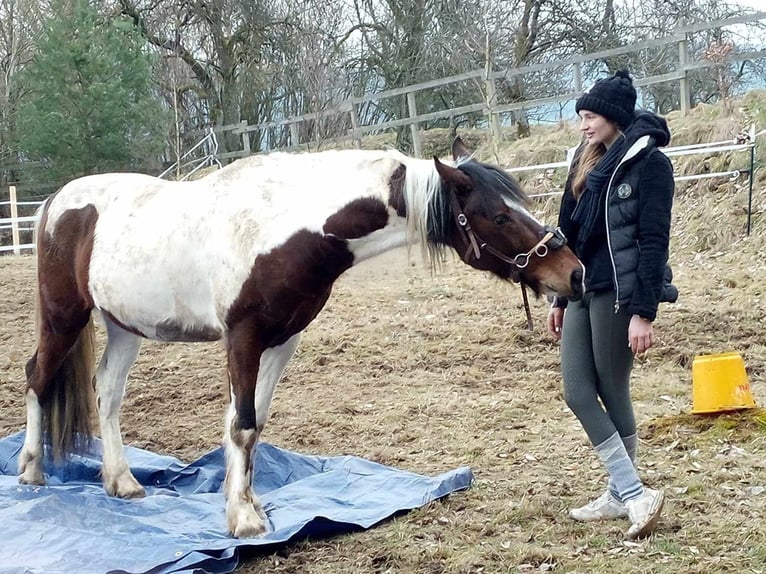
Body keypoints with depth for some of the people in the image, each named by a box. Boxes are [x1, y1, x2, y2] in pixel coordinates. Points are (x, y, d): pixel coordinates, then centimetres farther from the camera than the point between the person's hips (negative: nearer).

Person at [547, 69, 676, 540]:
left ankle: (624, 495, 12)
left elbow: (654, 241, -14)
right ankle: (634, 494, 9)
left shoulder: (649, 163, -9)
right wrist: (560, 298, 19)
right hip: (583, 291, 8)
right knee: (578, 394, 4)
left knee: (612, 394, -1)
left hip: (619, 292, -8)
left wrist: (644, 312, -19)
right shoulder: (588, 163, 14)